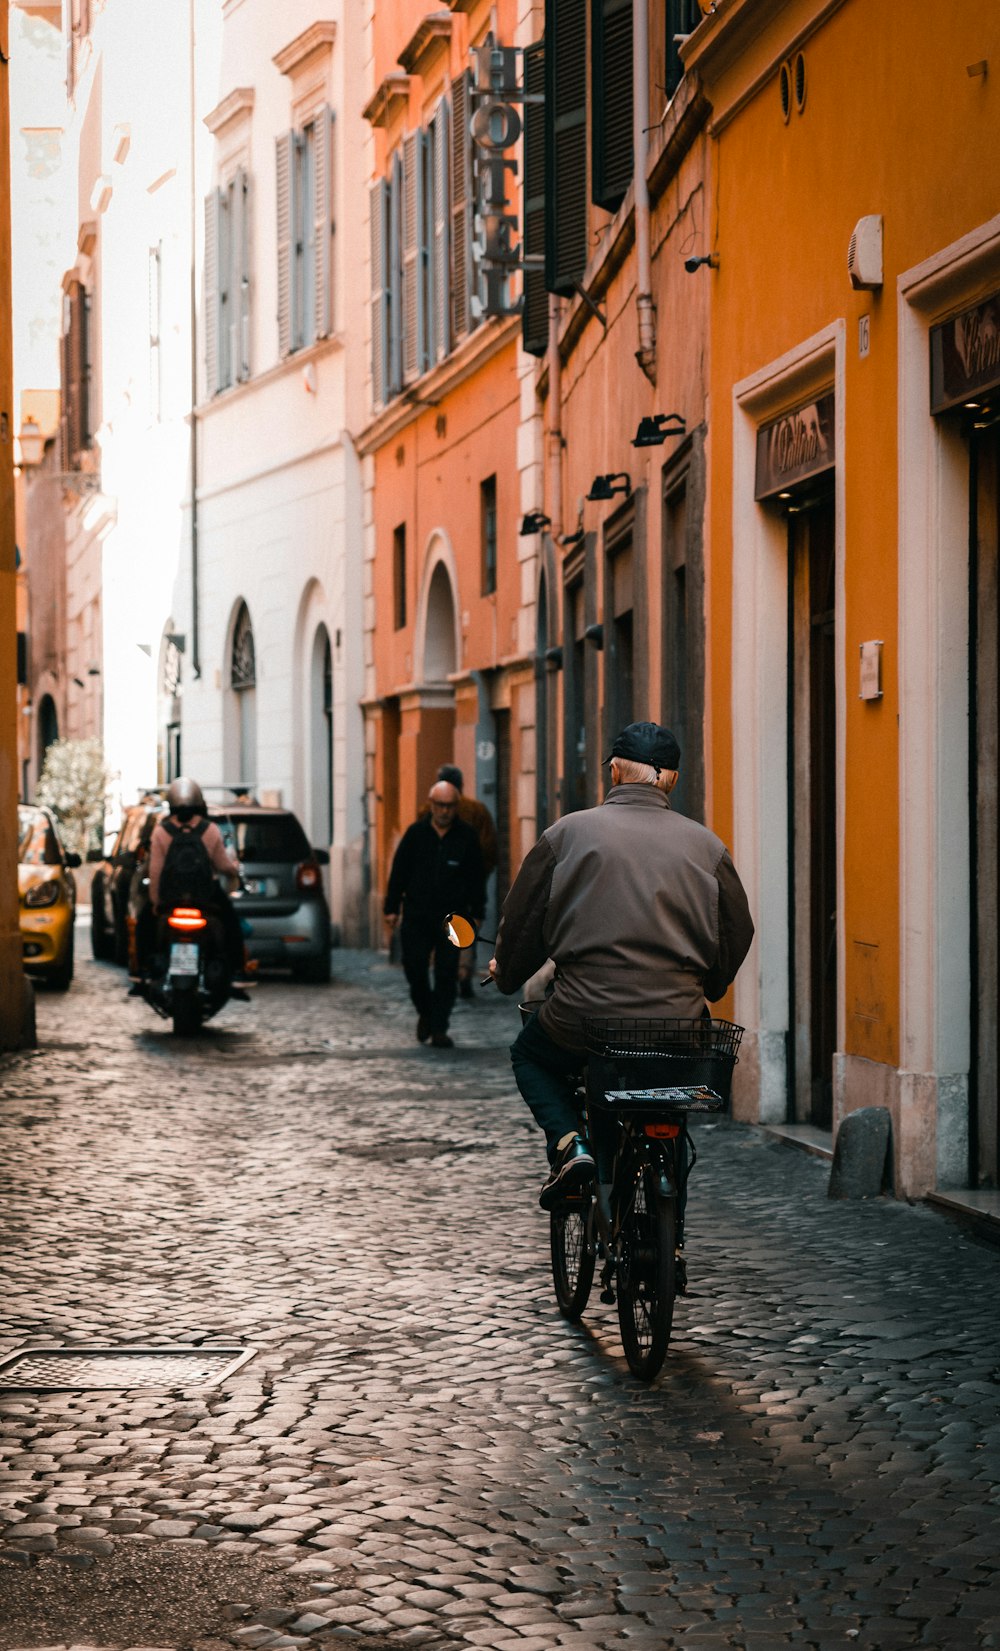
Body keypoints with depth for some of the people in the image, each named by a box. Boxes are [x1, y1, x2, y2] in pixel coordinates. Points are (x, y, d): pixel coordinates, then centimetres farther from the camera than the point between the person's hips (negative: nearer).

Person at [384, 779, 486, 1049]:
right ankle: (425, 1012, 24)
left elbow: (476, 878, 7)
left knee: (447, 973, -2)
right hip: (417, 915, 1)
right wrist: (392, 907, 3)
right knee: (414, 967, -2)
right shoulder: (415, 833, 3)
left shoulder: (467, 837, 3)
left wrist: (476, 913, 3)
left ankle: (439, 1029, 3)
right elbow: (399, 872, 6)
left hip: (452, 917, 0)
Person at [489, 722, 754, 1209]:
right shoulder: (706, 845, 5)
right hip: (678, 1022, 2)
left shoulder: (568, 832, 0)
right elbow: (737, 932, 13)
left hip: (584, 1016, -2)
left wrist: (506, 973, 27)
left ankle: (568, 1143, 3)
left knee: (529, 1055, 28)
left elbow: (524, 918, 7)